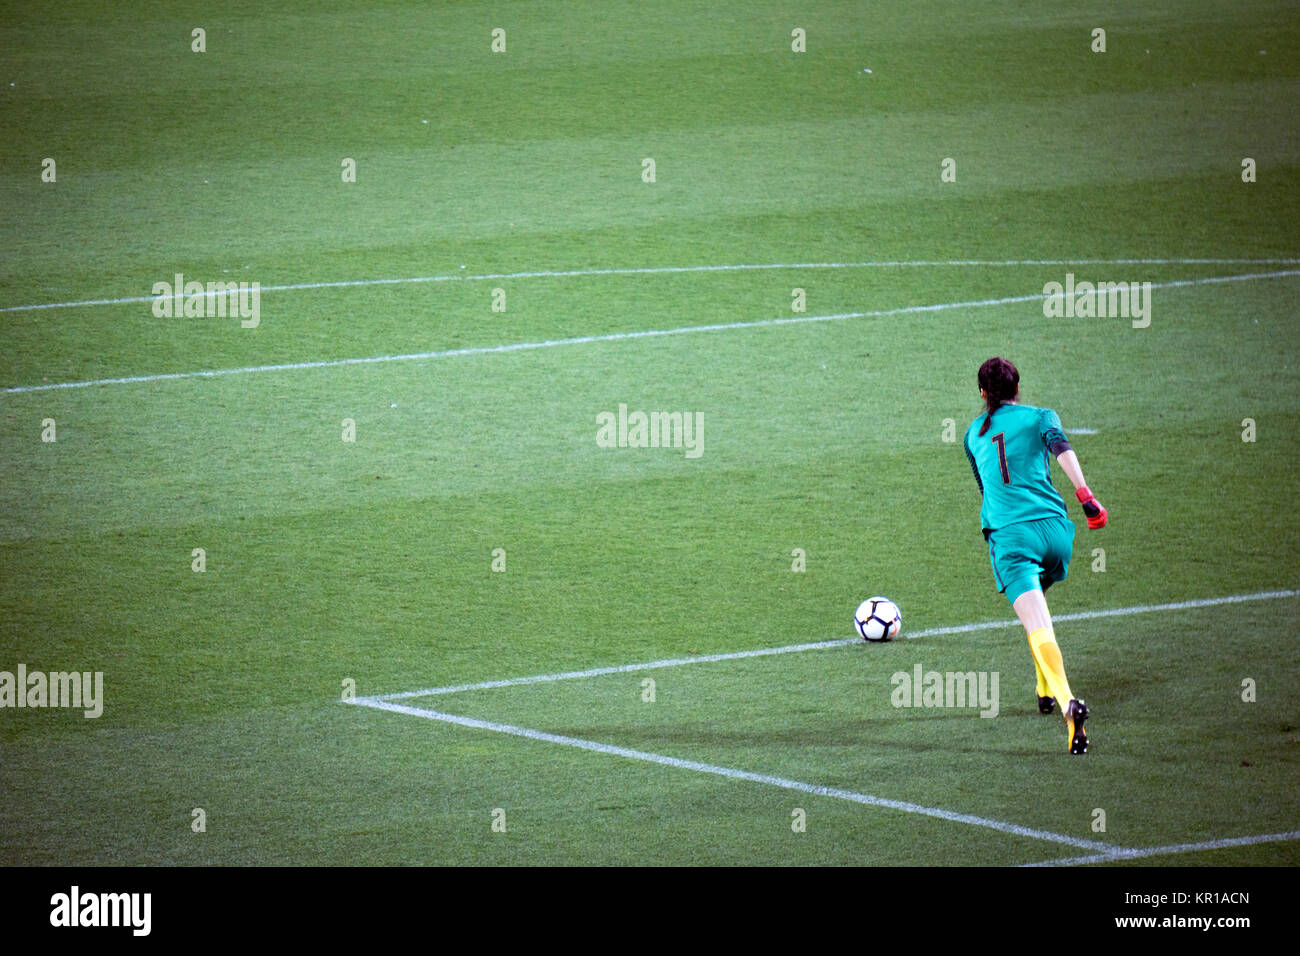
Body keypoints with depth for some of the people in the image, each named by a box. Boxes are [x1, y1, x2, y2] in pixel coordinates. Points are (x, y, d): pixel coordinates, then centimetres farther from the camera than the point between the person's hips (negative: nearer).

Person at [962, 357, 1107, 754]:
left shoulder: (974, 433, 22)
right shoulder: (1039, 417, 14)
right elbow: (1060, 446, -7)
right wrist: (1084, 494, -18)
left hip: (1009, 535, -2)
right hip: (1053, 527, 2)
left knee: (1038, 627, -17)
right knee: (1037, 603, 32)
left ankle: (1068, 701, -39)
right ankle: (1046, 689, 34)